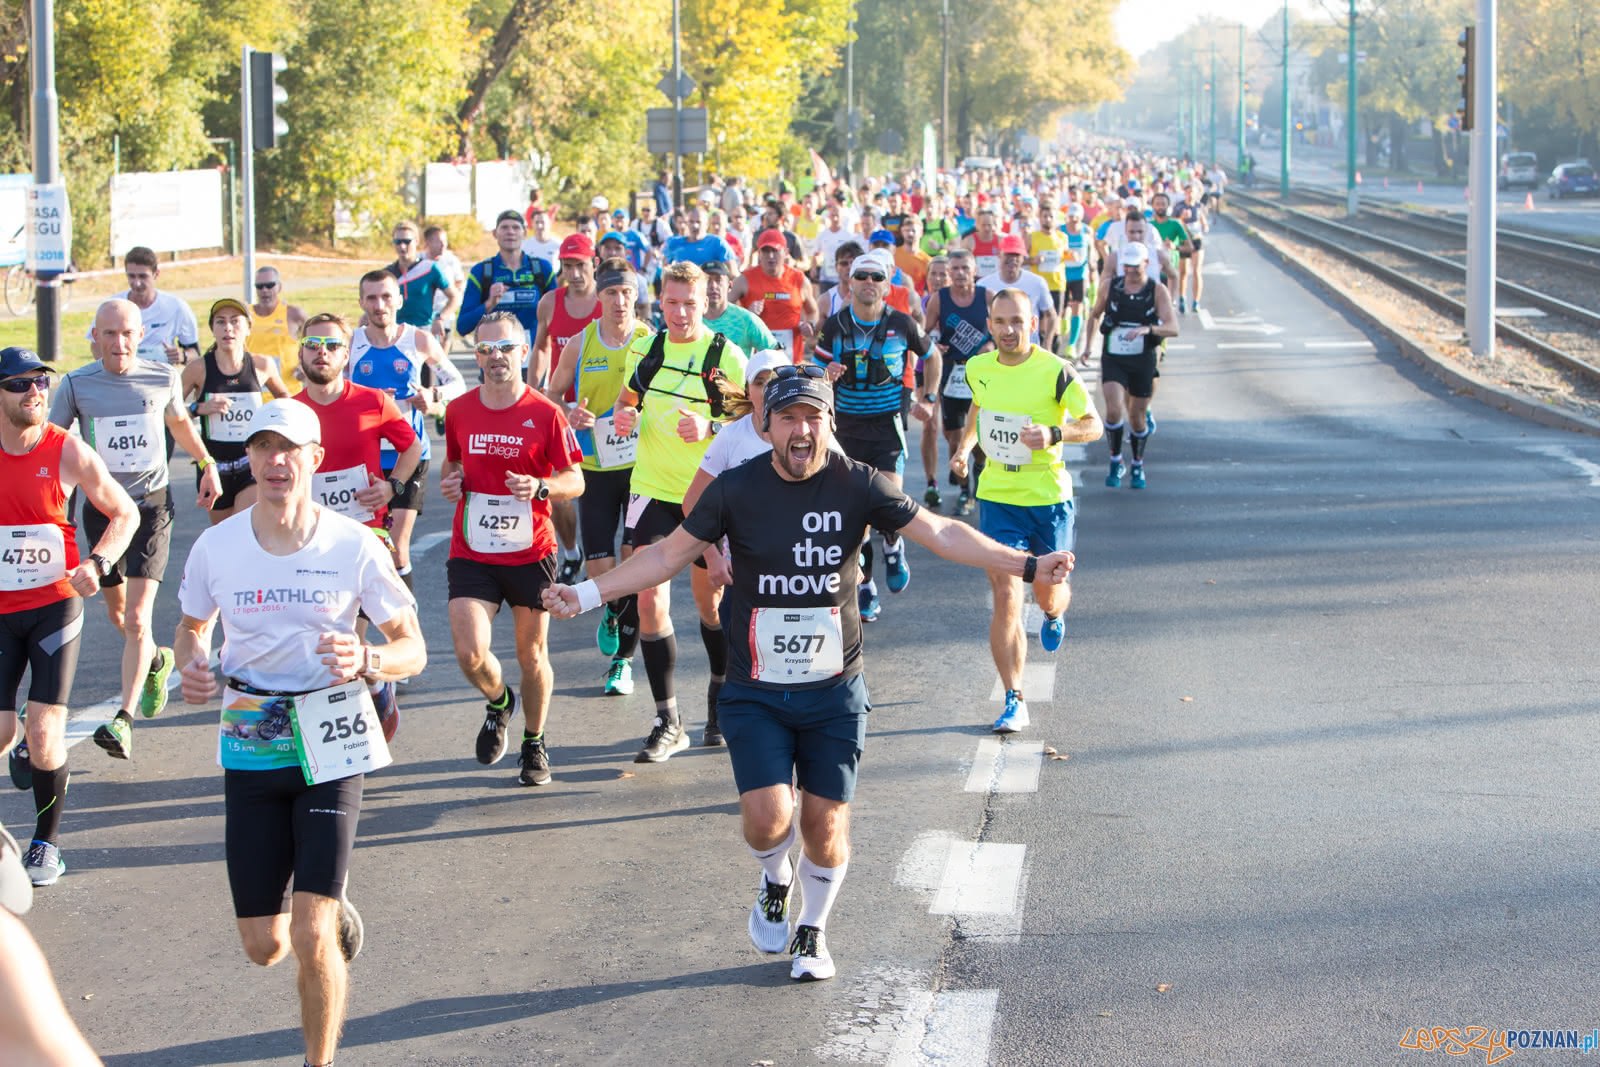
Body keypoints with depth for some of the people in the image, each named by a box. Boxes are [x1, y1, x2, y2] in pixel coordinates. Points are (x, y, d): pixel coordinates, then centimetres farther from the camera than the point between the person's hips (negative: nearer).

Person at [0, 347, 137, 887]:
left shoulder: (69, 453, -7)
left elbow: (125, 514, 4)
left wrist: (96, 563, -11)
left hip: (55, 604, -1)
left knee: (45, 735, -6)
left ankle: (46, 842, 14)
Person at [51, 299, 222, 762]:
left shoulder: (164, 377, -3)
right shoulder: (76, 385, -6)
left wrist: (207, 464, 22)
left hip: (151, 504, -2)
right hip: (100, 508, 2)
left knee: (137, 619, -15)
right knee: (118, 613, 17)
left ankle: (123, 720, -17)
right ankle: (156, 661, 49)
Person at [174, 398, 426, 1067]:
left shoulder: (354, 546, -7)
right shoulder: (216, 547, -1)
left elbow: (413, 648, -1)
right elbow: (192, 627, 17)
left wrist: (366, 662, -23)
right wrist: (192, 668, -6)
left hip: (331, 749, -3)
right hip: (250, 751, 3)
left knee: (311, 938, -14)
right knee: (263, 947, 6)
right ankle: (334, 917, 41)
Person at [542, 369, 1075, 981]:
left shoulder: (858, 486, -6)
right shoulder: (736, 488, -6)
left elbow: (941, 534, -5)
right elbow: (669, 554, 2)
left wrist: (1027, 566, -13)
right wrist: (588, 594, -4)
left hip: (834, 690, 1)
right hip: (755, 692, 0)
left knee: (825, 826, 2)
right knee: (766, 818, -13)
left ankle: (813, 930, 30)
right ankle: (776, 881, 24)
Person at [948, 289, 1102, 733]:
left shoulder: (1055, 371, -14)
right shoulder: (978, 368, -1)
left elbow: (1094, 425, -10)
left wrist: (1054, 434, -27)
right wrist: (964, 446, 8)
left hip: (1049, 498, -1)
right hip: (997, 497, 2)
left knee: (1048, 595, 12)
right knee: (1005, 596, -11)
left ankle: (1053, 615, 53)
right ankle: (1014, 701, -7)